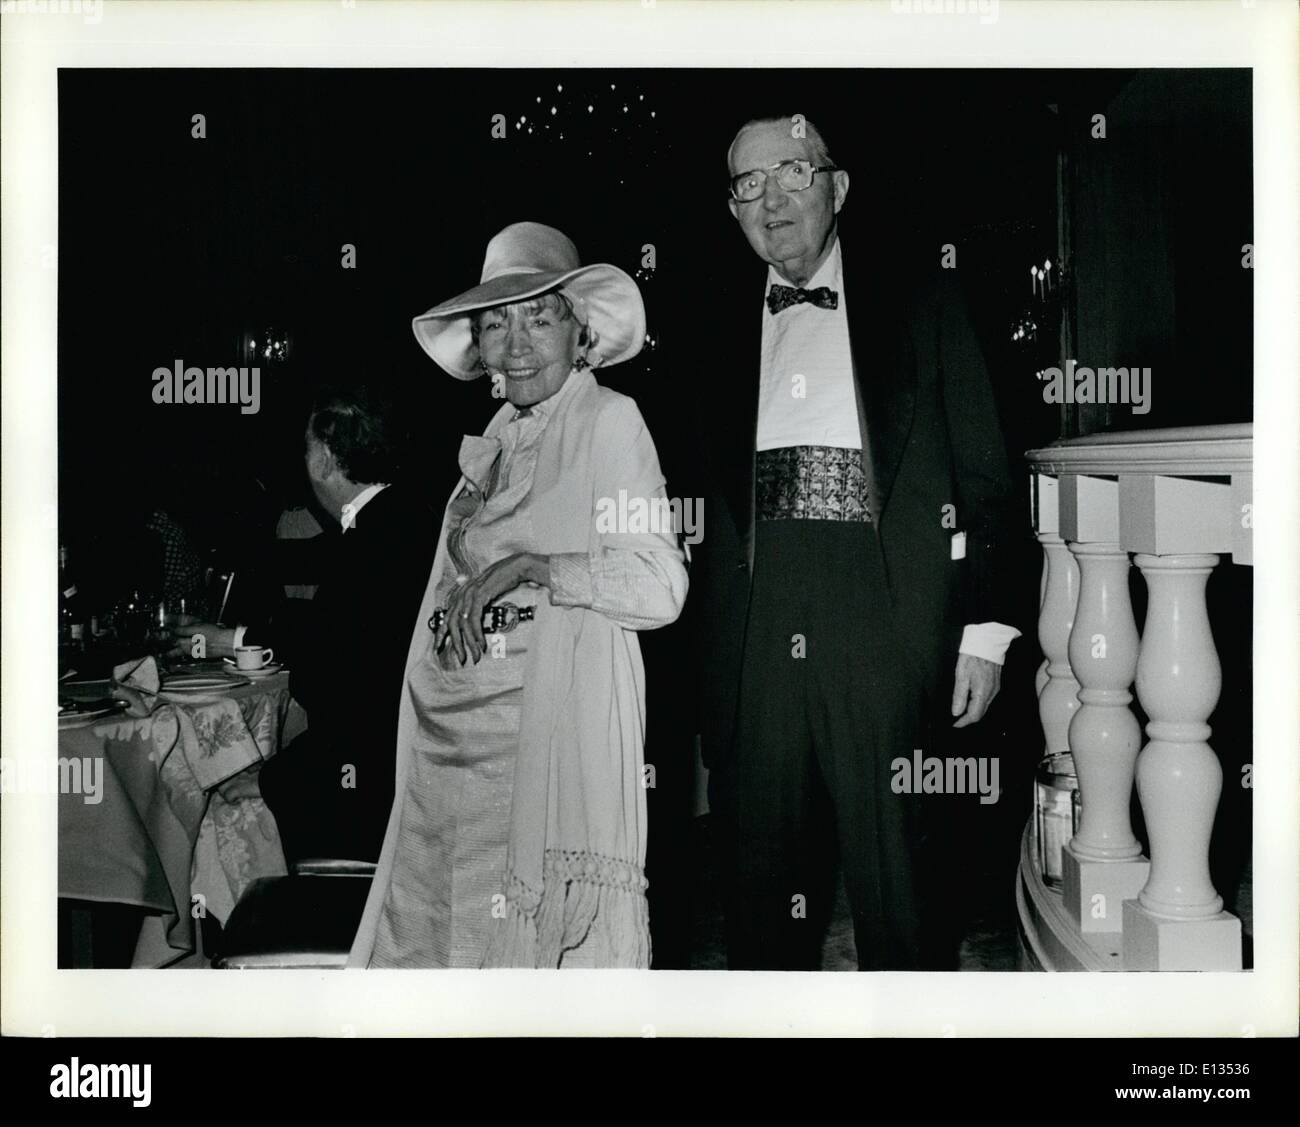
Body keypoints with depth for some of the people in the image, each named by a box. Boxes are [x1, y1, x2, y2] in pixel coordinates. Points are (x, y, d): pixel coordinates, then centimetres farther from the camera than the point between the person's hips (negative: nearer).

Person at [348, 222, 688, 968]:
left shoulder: (608, 420, -4)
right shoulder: (493, 443, 15)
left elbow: (661, 586, -13)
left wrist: (527, 568, -17)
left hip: (555, 730, -6)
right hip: (459, 735, 7)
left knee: (547, 929, -2)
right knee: (436, 927, 10)